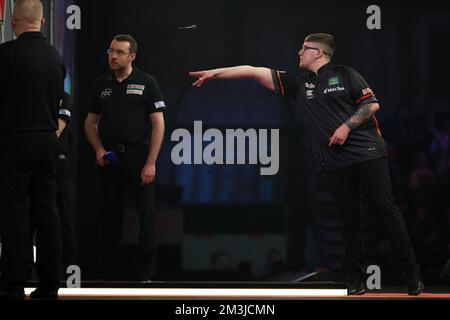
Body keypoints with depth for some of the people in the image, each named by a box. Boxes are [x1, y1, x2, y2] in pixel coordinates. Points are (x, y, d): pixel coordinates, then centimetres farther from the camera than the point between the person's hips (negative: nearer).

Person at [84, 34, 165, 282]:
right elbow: (90, 122, 17)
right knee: (110, 216, 7)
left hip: (139, 156, -4)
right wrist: (99, 149, -1)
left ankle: (145, 274, 2)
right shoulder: (102, 84, 11)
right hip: (110, 157, 4)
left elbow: (158, 124, -5)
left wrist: (151, 163, -12)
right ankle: (107, 273, 13)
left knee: (145, 215, -3)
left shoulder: (146, 83, -1)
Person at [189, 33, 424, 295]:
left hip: (367, 152, -4)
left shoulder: (344, 74, 3)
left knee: (386, 208, -6)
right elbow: (254, 72, 9)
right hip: (336, 162, 4)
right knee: (350, 218, 5)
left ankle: (412, 274, -3)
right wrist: (215, 73, 7)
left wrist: (346, 126, -11)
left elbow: (372, 104, -1)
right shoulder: (298, 82, 13)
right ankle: (355, 279, 10)